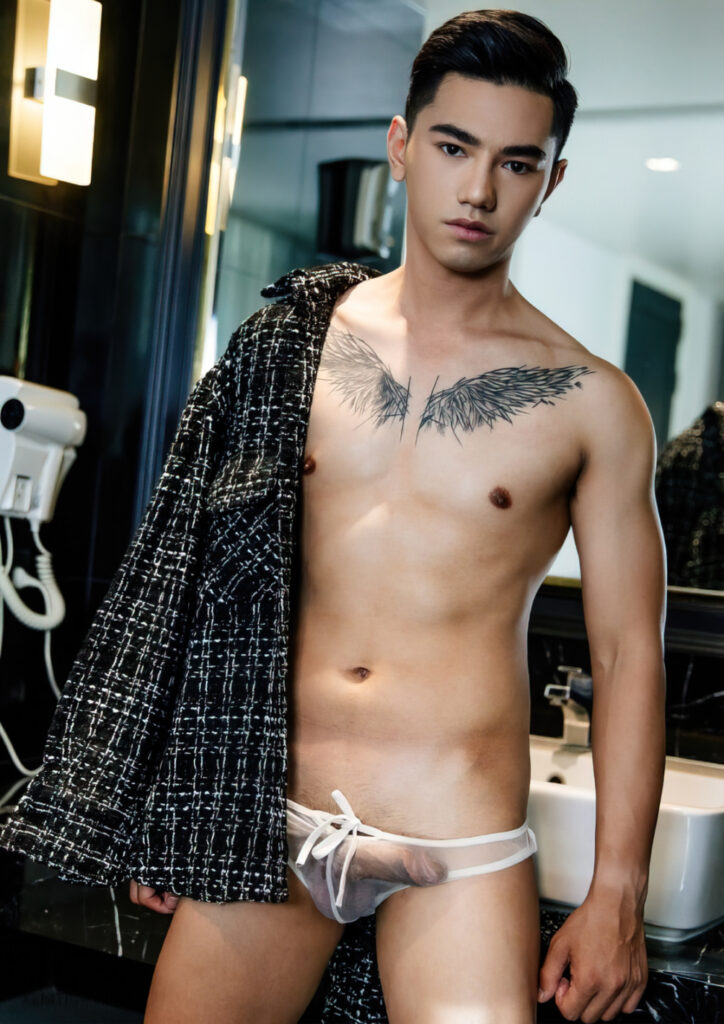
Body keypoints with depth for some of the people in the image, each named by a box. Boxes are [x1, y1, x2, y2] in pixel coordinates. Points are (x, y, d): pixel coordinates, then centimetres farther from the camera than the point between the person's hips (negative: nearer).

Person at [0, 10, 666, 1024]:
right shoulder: (293, 342, 5)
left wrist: (616, 893, -1)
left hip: (459, 844, -2)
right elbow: (212, 580, 10)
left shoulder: (593, 403, -1)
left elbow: (629, 651, 2)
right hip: (263, 818, 2)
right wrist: (167, 806, 10)